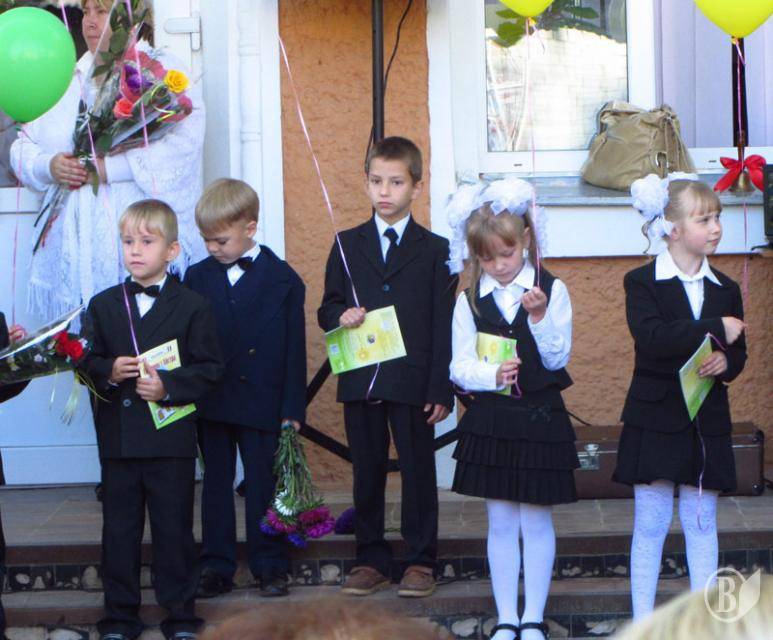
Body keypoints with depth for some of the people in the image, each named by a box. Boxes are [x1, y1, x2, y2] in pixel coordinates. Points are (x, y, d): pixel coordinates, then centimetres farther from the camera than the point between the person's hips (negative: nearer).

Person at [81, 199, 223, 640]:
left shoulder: (192, 306, 0)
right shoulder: (104, 306, 9)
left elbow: (210, 369, -3)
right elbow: (86, 363, 9)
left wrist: (168, 386, -17)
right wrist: (109, 372, -13)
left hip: (171, 438, -3)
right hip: (117, 437, 3)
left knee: (174, 527, 4)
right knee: (120, 528, 7)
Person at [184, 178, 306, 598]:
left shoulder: (282, 279, -3)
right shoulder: (198, 277, 5)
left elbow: (294, 348, -3)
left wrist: (292, 407, -6)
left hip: (262, 402, -3)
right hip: (211, 403, 3)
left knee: (263, 484, 4)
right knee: (216, 482, 9)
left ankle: (270, 565, 14)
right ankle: (216, 567, 15)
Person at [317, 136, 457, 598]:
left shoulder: (435, 249, 2)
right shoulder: (348, 245, 10)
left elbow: (442, 325, -2)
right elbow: (328, 307, 12)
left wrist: (440, 389, -7)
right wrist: (341, 316, -12)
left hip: (412, 381, -3)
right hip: (360, 382, 3)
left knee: (418, 470, 3)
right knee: (367, 470, 9)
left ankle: (421, 560, 13)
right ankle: (372, 559, 18)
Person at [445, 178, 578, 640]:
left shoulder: (551, 290, -3)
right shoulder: (470, 301, 2)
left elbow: (558, 358, -6)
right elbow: (461, 367, -2)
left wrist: (539, 317, -21)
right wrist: (492, 375, -22)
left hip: (540, 416, -2)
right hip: (491, 420, 2)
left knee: (537, 522, 5)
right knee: (501, 523, 7)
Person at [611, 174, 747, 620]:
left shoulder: (726, 289, 9)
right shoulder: (643, 283, -6)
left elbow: (739, 351, 10)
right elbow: (652, 337, -22)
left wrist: (726, 362, -13)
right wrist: (714, 329, -23)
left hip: (707, 422, 4)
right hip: (656, 420, -4)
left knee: (702, 524, 8)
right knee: (651, 525, 2)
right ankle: (643, 623, 9)